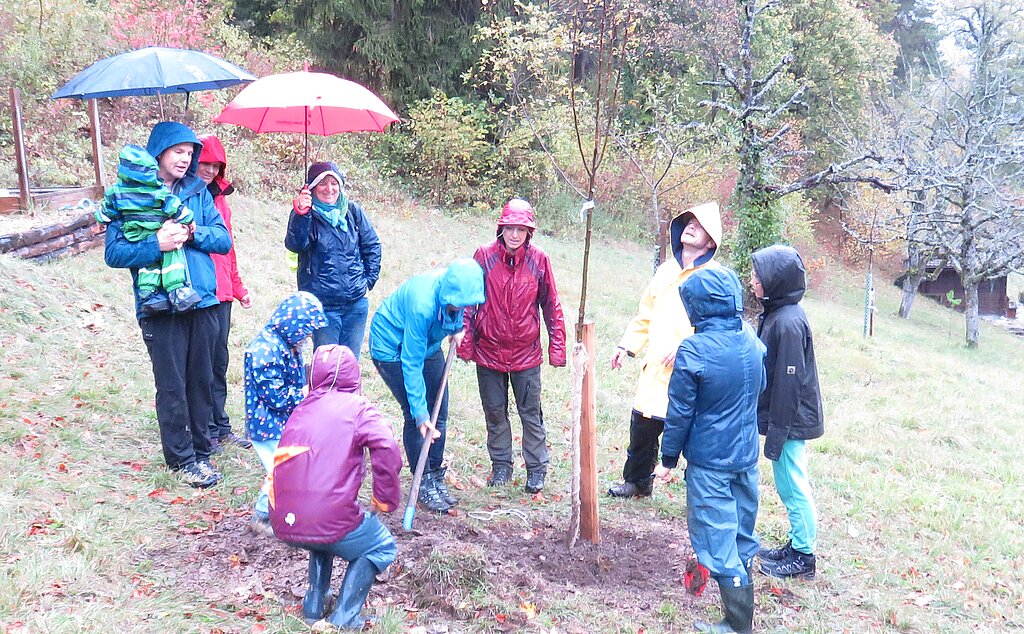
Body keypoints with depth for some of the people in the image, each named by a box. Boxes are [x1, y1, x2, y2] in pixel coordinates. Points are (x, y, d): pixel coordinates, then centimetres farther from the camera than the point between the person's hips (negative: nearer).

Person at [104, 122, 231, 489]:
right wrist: (156, 245, -22)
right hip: (161, 306, -3)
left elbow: (224, 238, 6)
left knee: (202, 380, 9)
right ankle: (181, 458, 15)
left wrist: (193, 233, -13)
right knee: (172, 386, 3)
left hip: (202, 302, 4)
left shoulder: (197, 191, 10)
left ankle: (200, 449, 23)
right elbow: (113, 252, -7)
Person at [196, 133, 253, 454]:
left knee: (218, 361, 14)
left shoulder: (220, 200, 17)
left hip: (221, 294, 7)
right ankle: (206, 430, 10)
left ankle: (220, 425, 24)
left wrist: (238, 288, 23)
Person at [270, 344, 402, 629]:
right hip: (330, 523, -5)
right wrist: (386, 498, -4)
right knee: (383, 548, 21)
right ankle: (345, 616, 9)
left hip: (283, 525, 6)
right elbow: (388, 451, -17)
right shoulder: (357, 406, -2)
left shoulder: (300, 411, 14)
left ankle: (315, 602, 29)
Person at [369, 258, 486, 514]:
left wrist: (458, 327, -7)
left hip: (428, 343, 7)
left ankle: (436, 477, 17)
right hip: (392, 346, -7)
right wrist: (420, 414, -32)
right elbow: (411, 364, -34)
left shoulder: (459, 288, -21)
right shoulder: (423, 305, -40)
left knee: (439, 412, 5)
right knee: (414, 416, -10)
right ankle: (424, 484, 3)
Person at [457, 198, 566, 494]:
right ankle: (501, 465, 29)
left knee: (531, 414, 8)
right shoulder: (485, 256, -8)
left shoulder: (539, 260, -6)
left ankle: (537, 468, 22)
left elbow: (551, 305, 1)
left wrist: (557, 347, 0)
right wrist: (466, 342, -2)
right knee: (495, 412, 13)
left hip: (526, 353, -1)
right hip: (489, 351, 1)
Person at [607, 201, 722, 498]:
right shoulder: (666, 270, 14)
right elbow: (646, 314, 21)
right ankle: (638, 481, 38)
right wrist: (627, 345, 14)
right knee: (642, 426, 16)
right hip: (655, 370, 6)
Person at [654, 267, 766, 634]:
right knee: (741, 531, 20)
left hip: (709, 461, -6)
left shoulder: (692, 352, -20)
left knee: (718, 538, 3)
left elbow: (679, 413, -14)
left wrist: (669, 459, -2)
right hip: (747, 456, 7)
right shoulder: (752, 342, -3)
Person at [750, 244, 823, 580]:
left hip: (791, 421, -9)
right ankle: (795, 546, 32)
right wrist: (772, 426, 18)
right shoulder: (775, 313, 6)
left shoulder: (789, 322, -23)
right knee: (789, 487, 19)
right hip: (784, 418, 9)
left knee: (794, 487, 3)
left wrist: (776, 433, -18)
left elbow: (789, 383, -22)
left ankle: (803, 558, 16)